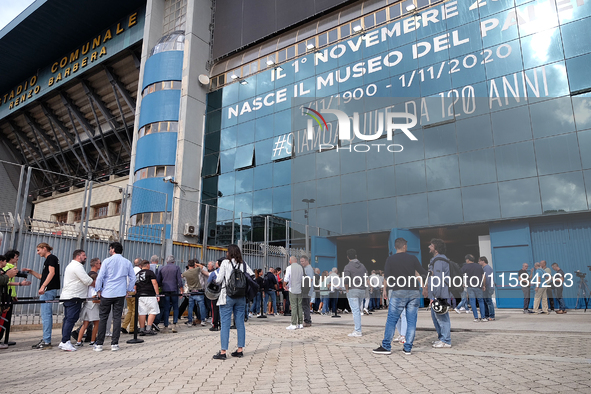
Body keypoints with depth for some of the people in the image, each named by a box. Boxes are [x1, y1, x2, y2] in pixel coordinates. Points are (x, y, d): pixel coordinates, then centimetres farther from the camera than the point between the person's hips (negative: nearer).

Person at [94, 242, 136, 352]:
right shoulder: (127, 262, 5)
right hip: (120, 294, 2)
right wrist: (129, 290, 18)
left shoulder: (107, 261, -4)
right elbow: (133, 278, 8)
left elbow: (100, 277, -5)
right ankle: (114, 344, 6)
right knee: (117, 318, 5)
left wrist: (98, 290, 8)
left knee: (103, 318, 7)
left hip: (107, 294, -2)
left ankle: (99, 344, 11)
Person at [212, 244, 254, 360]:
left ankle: (223, 351, 1)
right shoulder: (243, 264, 5)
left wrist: (216, 281, 14)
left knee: (225, 324, 0)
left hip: (227, 296, -4)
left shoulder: (225, 262, -6)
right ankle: (240, 349, 15)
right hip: (241, 297, 4)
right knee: (240, 323, 10)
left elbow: (219, 280, -8)